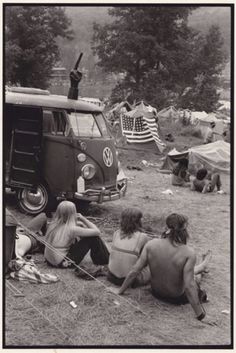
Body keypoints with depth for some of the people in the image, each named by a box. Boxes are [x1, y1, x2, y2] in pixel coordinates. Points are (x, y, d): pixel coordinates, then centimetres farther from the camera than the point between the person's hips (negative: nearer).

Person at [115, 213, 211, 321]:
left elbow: (134, 271, -15)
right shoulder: (188, 253, -30)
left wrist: (120, 291, -2)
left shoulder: (151, 244, -21)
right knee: (196, 276, 28)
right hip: (178, 297, -3)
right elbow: (189, 286, -28)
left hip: (156, 292, 3)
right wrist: (199, 313, -17)